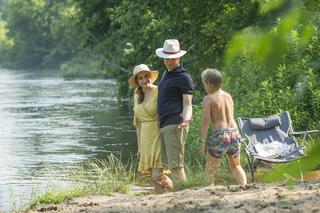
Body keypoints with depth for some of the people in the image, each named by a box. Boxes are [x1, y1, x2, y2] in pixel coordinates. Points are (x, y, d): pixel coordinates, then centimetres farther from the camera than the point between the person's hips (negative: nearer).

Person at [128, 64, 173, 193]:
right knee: (154, 177, 3)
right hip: (146, 138, 6)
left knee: (157, 175, -14)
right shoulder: (137, 96, 13)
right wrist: (139, 147, 14)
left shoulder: (160, 92, -6)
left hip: (159, 136, -6)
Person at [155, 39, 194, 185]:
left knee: (175, 163, -14)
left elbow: (187, 104, -12)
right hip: (163, 124, 9)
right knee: (168, 163, 8)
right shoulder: (166, 75, 21)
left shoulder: (184, 77, -6)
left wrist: (186, 119, -29)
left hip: (175, 124, -9)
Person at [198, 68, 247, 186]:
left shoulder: (208, 99, -5)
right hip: (234, 132, 6)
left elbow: (205, 120, -10)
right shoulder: (228, 96, 13)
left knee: (211, 168, 7)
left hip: (220, 135, -6)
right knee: (236, 165, 17)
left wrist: (202, 141, -10)